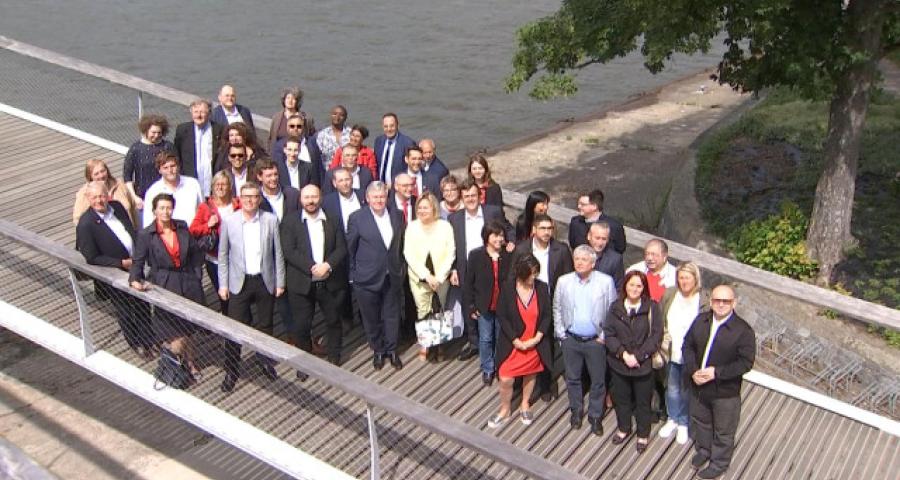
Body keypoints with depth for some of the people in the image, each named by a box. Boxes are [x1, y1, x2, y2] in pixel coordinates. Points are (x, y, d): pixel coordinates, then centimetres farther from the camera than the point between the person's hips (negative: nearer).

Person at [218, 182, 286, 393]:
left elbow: (278, 253, 0)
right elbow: (223, 255, 1)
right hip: (239, 282, -1)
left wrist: (280, 282, 0)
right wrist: (223, 285, -1)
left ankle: (266, 361, 34)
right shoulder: (228, 221, -4)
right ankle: (231, 371, 13)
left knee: (265, 325, 14)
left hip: (265, 281, 1)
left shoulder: (271, 220, -4)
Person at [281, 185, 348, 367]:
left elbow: (341, 248, -1)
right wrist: (312, 267, -20)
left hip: (330, 282, 2)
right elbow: (289, 251, -11)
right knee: (302, 325, 5)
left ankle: (334, 358, 32)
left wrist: (328, 265, -18)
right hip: (302, 282, -2)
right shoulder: (290, 221, -2)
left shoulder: (333, 220, 5)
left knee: (334, 321, 13)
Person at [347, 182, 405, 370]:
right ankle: (378, 350, 29)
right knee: (372, 318, 11)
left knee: (392, 316, 11)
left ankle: (391, 350, 28)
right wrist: (354, 273, -1)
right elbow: (350, 248, -4)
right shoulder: (357, 218, -9)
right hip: (367, 278, -2)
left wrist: (400, 267, 9)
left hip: (392, 277, 3)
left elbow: (401, 244, 10)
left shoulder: (397, 216, 1)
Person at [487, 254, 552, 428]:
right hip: (513, 343, -2)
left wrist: (537, 338, -13)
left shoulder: (542, 287, -9)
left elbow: (547, 315, -3)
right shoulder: (507, 288, -14)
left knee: (530, 374, 19)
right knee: (505, 379, -1)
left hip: (535, 343, 2)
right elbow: (502, 316, -10)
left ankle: (525, 405, 43)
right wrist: (516, 340, -14)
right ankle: (504, 410, 24)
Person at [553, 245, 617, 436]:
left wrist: (605, 336, -6)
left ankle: (595, 416, 27)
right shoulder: (563, 281, -4)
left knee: (598, 380, 9)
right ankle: (576, 410, 37)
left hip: (595, 340, -2)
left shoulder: (606, 282, -11)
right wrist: (561, 334, 2)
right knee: (572, 378, 16)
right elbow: (557, 309, 5)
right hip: (571, 339, 2)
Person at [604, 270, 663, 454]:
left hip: (643, 365, -2)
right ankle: (623, 428, 41)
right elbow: (608, 334, -5)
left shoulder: (652, 308, -10)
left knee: (643, 401, 12)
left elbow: (656, 336, -12)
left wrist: (637, 356, -17)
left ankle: (643, 435, 32)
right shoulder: (615, 308, -3)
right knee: (621, 398, 18)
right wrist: (623, 354, -17)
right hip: (619, 363, 2)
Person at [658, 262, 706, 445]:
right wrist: (663, 339, -5)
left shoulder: (704, 300, -17)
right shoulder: (669, 295, -5)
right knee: (671, 389, 21)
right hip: (671, 352, 3)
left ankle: (683, 423, 36)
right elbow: (660, 320, 3)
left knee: (686, 391, 15)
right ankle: (673, 419, 42)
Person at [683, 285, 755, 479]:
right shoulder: (701, 320, -5)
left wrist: (717, 372, -25)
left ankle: (719, 463, 37)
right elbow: (687, 345, 1)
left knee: (723, 430, 14)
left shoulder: (743, 330, -20)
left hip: (726, 391, -5)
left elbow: (746, 362, -19)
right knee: (700, 420, 27)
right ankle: (703, 450, 52)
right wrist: (693, 371, -13)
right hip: (698, 385, 5)